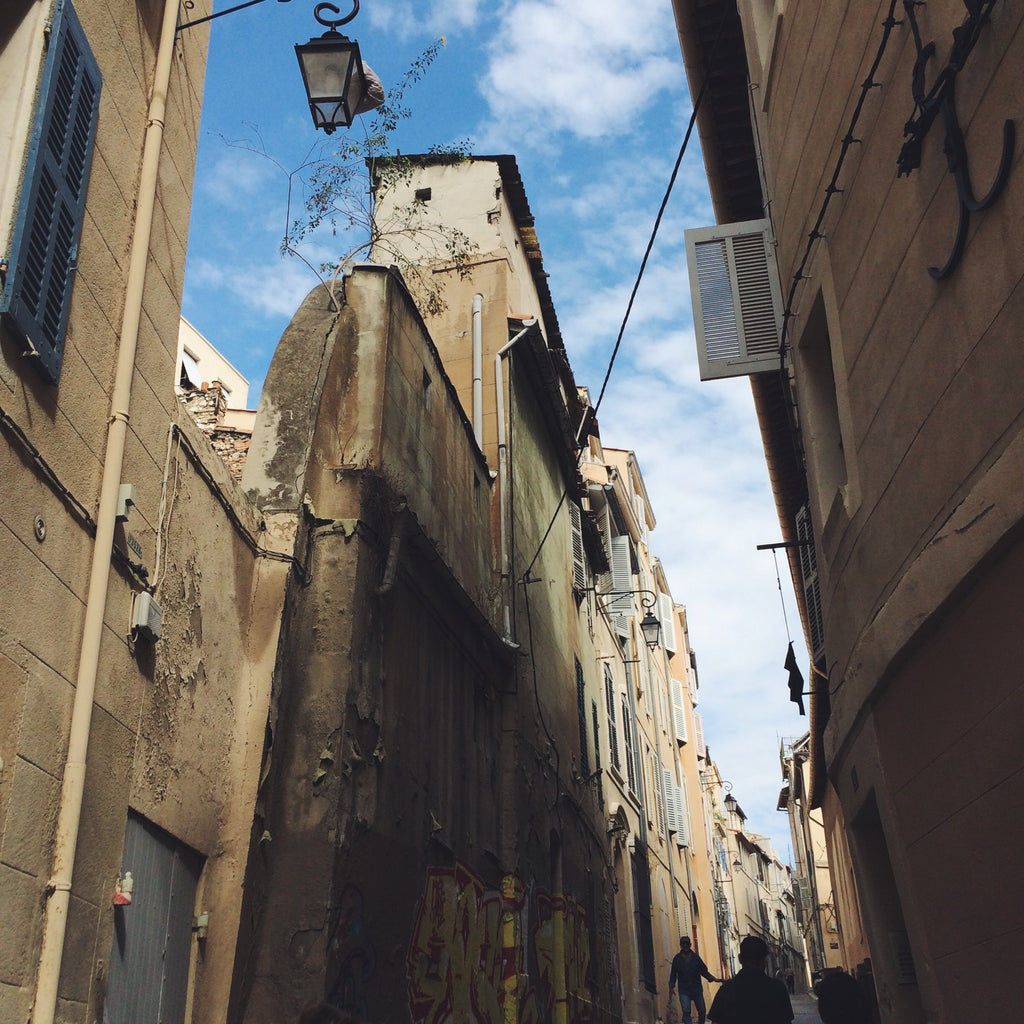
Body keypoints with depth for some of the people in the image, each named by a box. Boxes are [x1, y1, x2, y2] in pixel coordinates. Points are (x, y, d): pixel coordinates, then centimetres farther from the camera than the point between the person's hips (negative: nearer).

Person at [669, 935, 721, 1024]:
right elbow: (673, 974, 8)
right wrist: (671, 986, -2)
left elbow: (704, 971, 8)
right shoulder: (677, 958, 5)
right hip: (684, 991, -2)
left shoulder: (695, 957, 8)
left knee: (702, 1011, 6)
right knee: (686, 1012, -14)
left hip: (697, 989, 2)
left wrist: (713, 978, -6)